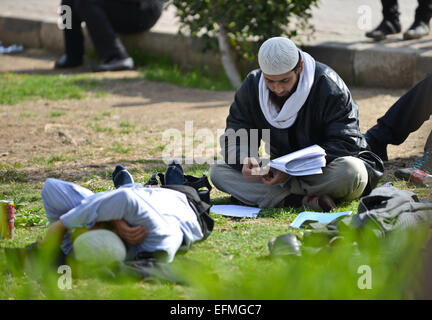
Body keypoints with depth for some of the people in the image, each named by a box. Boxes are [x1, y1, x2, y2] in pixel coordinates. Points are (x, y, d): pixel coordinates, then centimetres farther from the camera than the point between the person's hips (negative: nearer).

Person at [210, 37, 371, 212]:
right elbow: (234, 137, 2)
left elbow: (347, 141, -21)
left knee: (354, 172, -38)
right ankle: (304, 200, -32)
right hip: (280, 169, 5)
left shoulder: (328, 85, -17)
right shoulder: (252, 85, -3)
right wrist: (245, 160, -24)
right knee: (218, 171, -17)